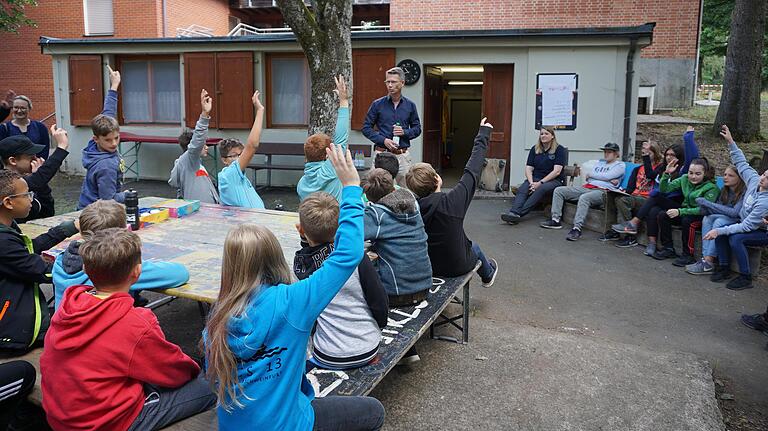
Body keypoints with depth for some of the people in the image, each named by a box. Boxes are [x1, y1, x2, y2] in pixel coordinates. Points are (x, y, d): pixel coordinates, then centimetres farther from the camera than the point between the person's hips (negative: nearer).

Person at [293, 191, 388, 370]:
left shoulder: (300, 262, -11)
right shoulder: (356, 257, -16)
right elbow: (380, 304, -10)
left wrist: (306, 239, 2)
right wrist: (376, 329, 8)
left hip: (329, 358, 0)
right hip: (368, 351, 1)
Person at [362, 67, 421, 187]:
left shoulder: (410, 105, 7)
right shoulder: (378, 104, 1)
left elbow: (417, 128, 14)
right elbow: (366, 128, 2)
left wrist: (405, 132, -7)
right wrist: (383, 140, -11)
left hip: (403, 155, 2)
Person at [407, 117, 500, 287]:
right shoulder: (452, 202, -31)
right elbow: (472, 171, -19)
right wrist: (483, 134, -8)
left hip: (425, 266, 3)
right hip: (456, 266, -3)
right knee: (474, 247, 33)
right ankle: (488, 275, 64)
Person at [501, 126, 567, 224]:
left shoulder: (559, 150, 1)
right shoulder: (534, 149, 15)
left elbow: (556, 171, -9)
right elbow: (528, 169, 8)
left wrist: (540, 183, -17)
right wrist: (531, 183, -12)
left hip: (553, 180, -4)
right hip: (535, 179, 4)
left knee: (541, 189, -38)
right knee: (522, 189, -29)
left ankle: (519, 213, -49)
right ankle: (514, 212, -54)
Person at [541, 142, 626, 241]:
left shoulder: (620, 165, 9)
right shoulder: (599, 162, 28)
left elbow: (606, 176, -9)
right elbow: (588, 178, 12)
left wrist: (590, 174, 5)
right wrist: (608, 180, -1)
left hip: (603, 191, -8)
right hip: (587, 187, 8)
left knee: (584, 198, -41)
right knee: (559, 190, -5)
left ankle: (577, 228, -42)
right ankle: (555, 220, -10)